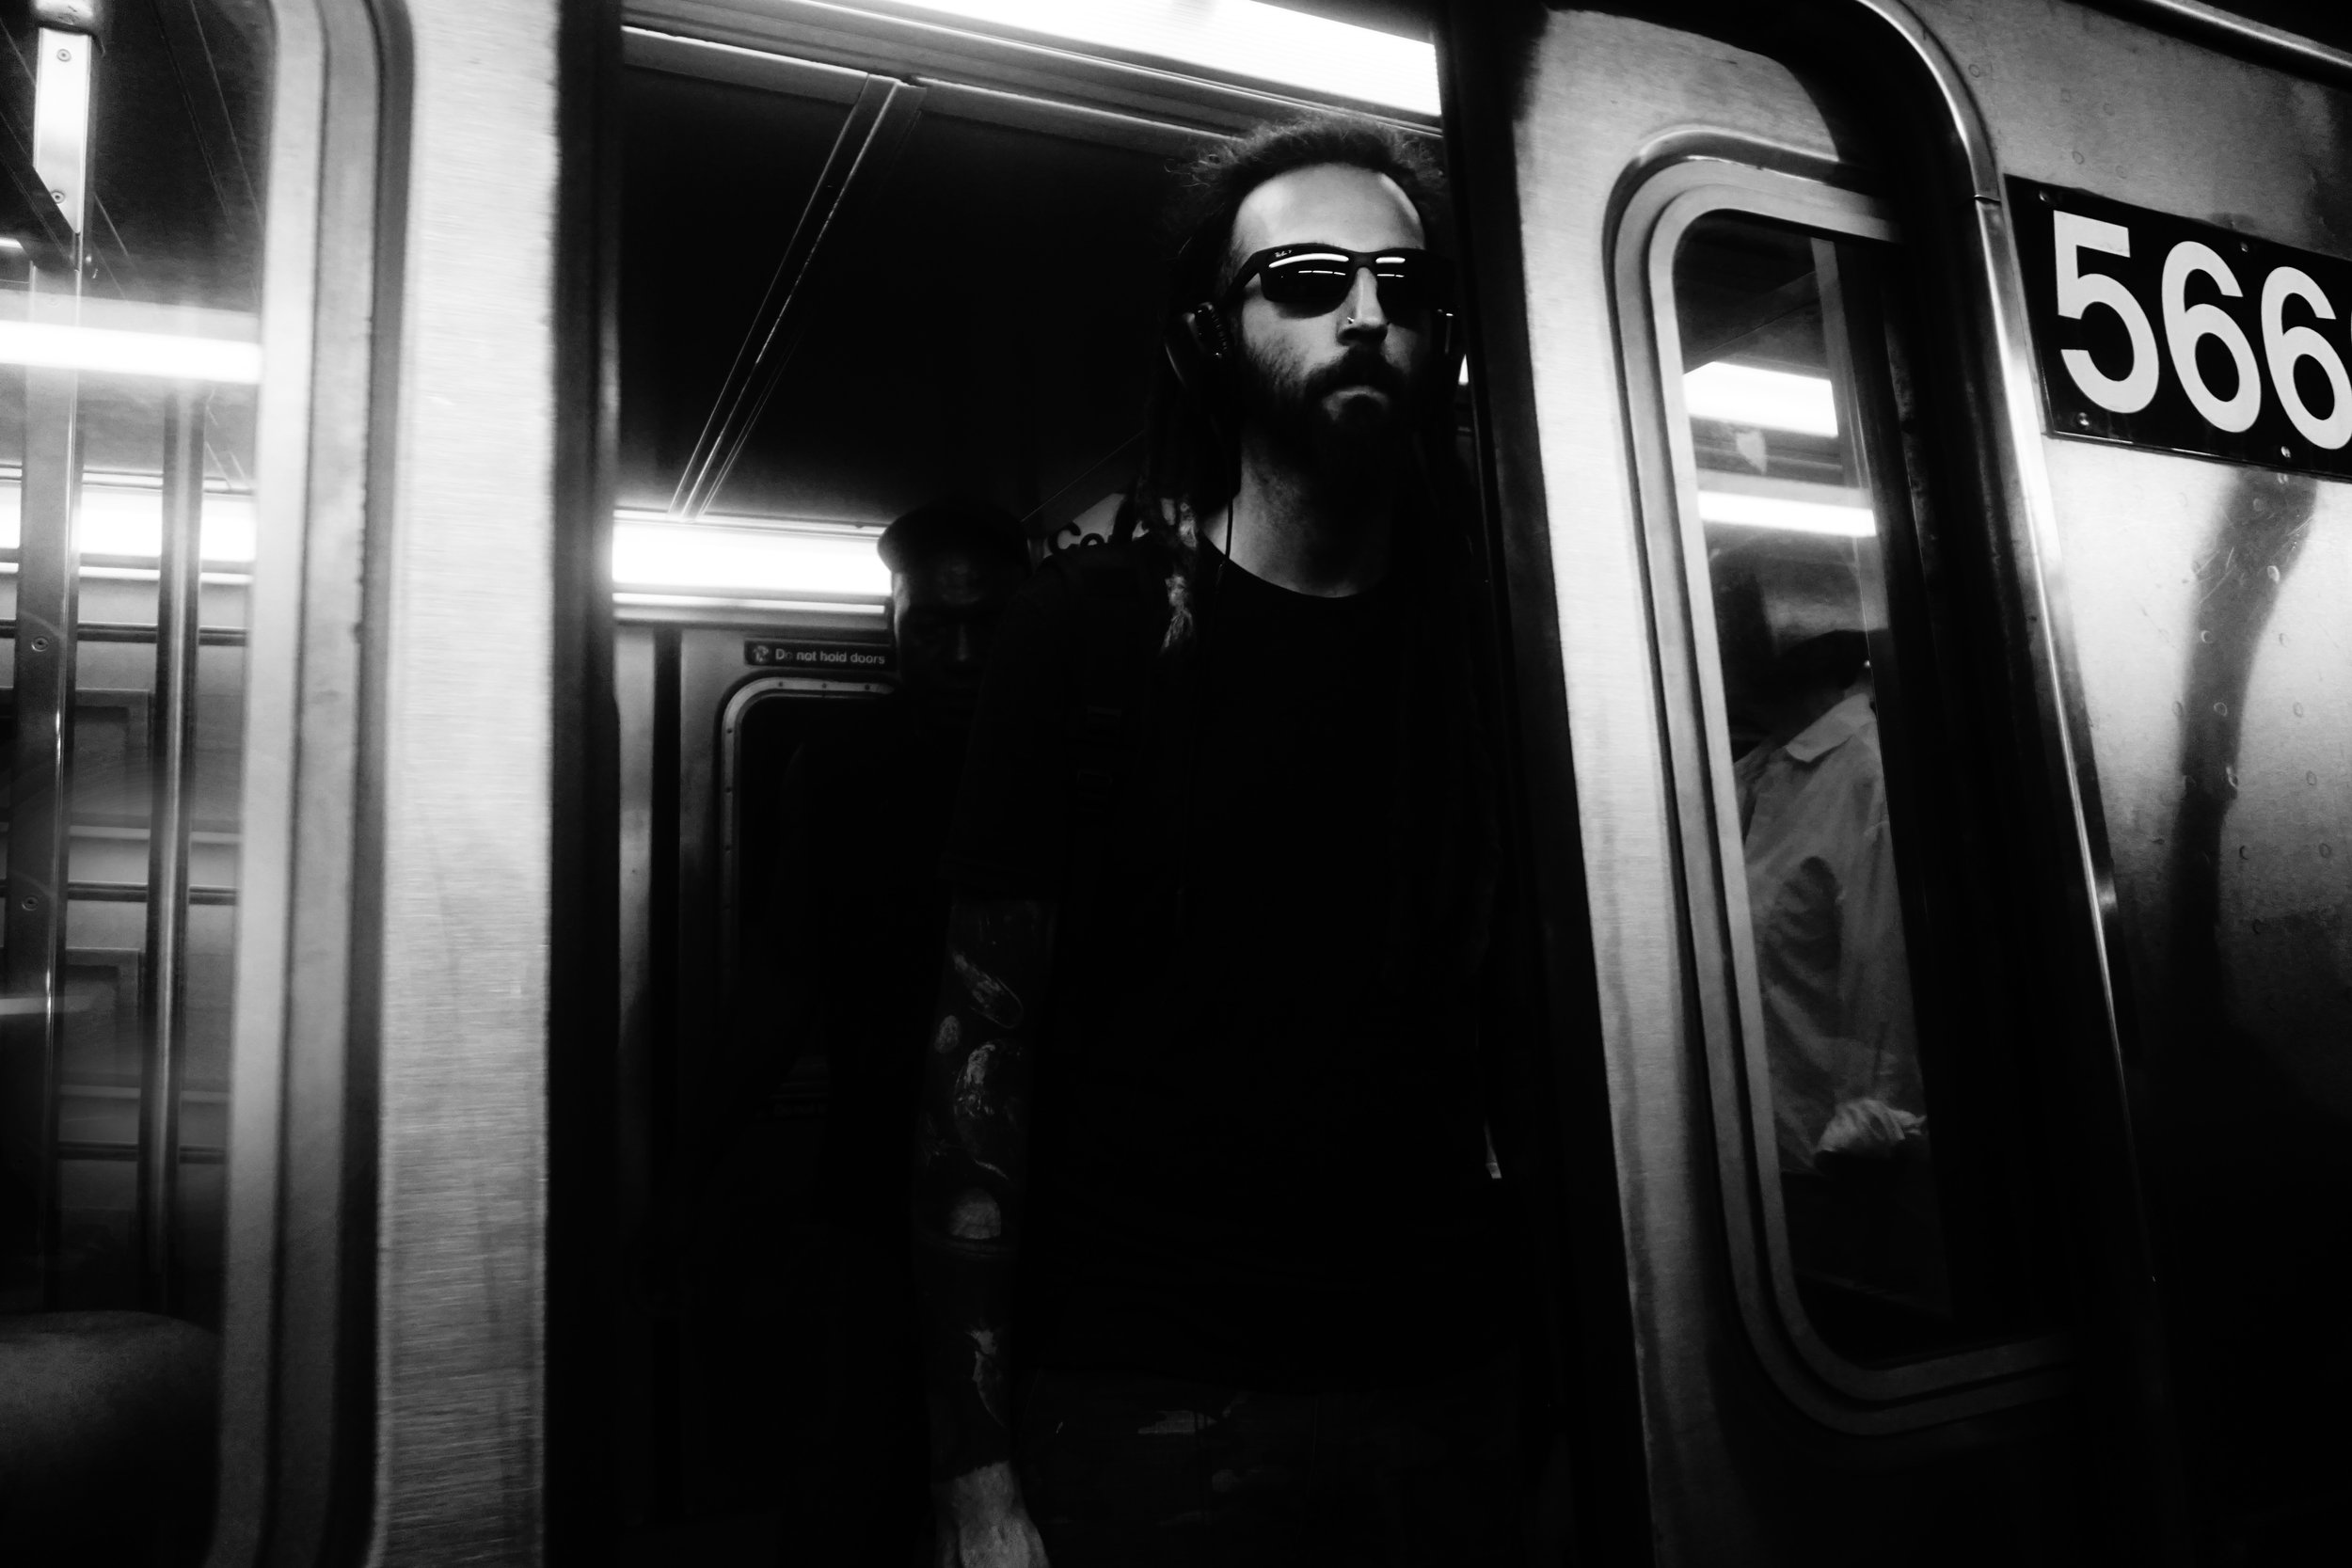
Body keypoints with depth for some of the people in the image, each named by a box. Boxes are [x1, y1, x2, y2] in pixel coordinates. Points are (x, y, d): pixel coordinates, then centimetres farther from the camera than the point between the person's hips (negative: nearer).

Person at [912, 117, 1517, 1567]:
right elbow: (980, 1050, -9)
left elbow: (1506, 1036, 6)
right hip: (1149, 1400, -3)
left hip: (1447, 1382, 4)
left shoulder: (1471, 638, 3)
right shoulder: (1095, 626, -7)